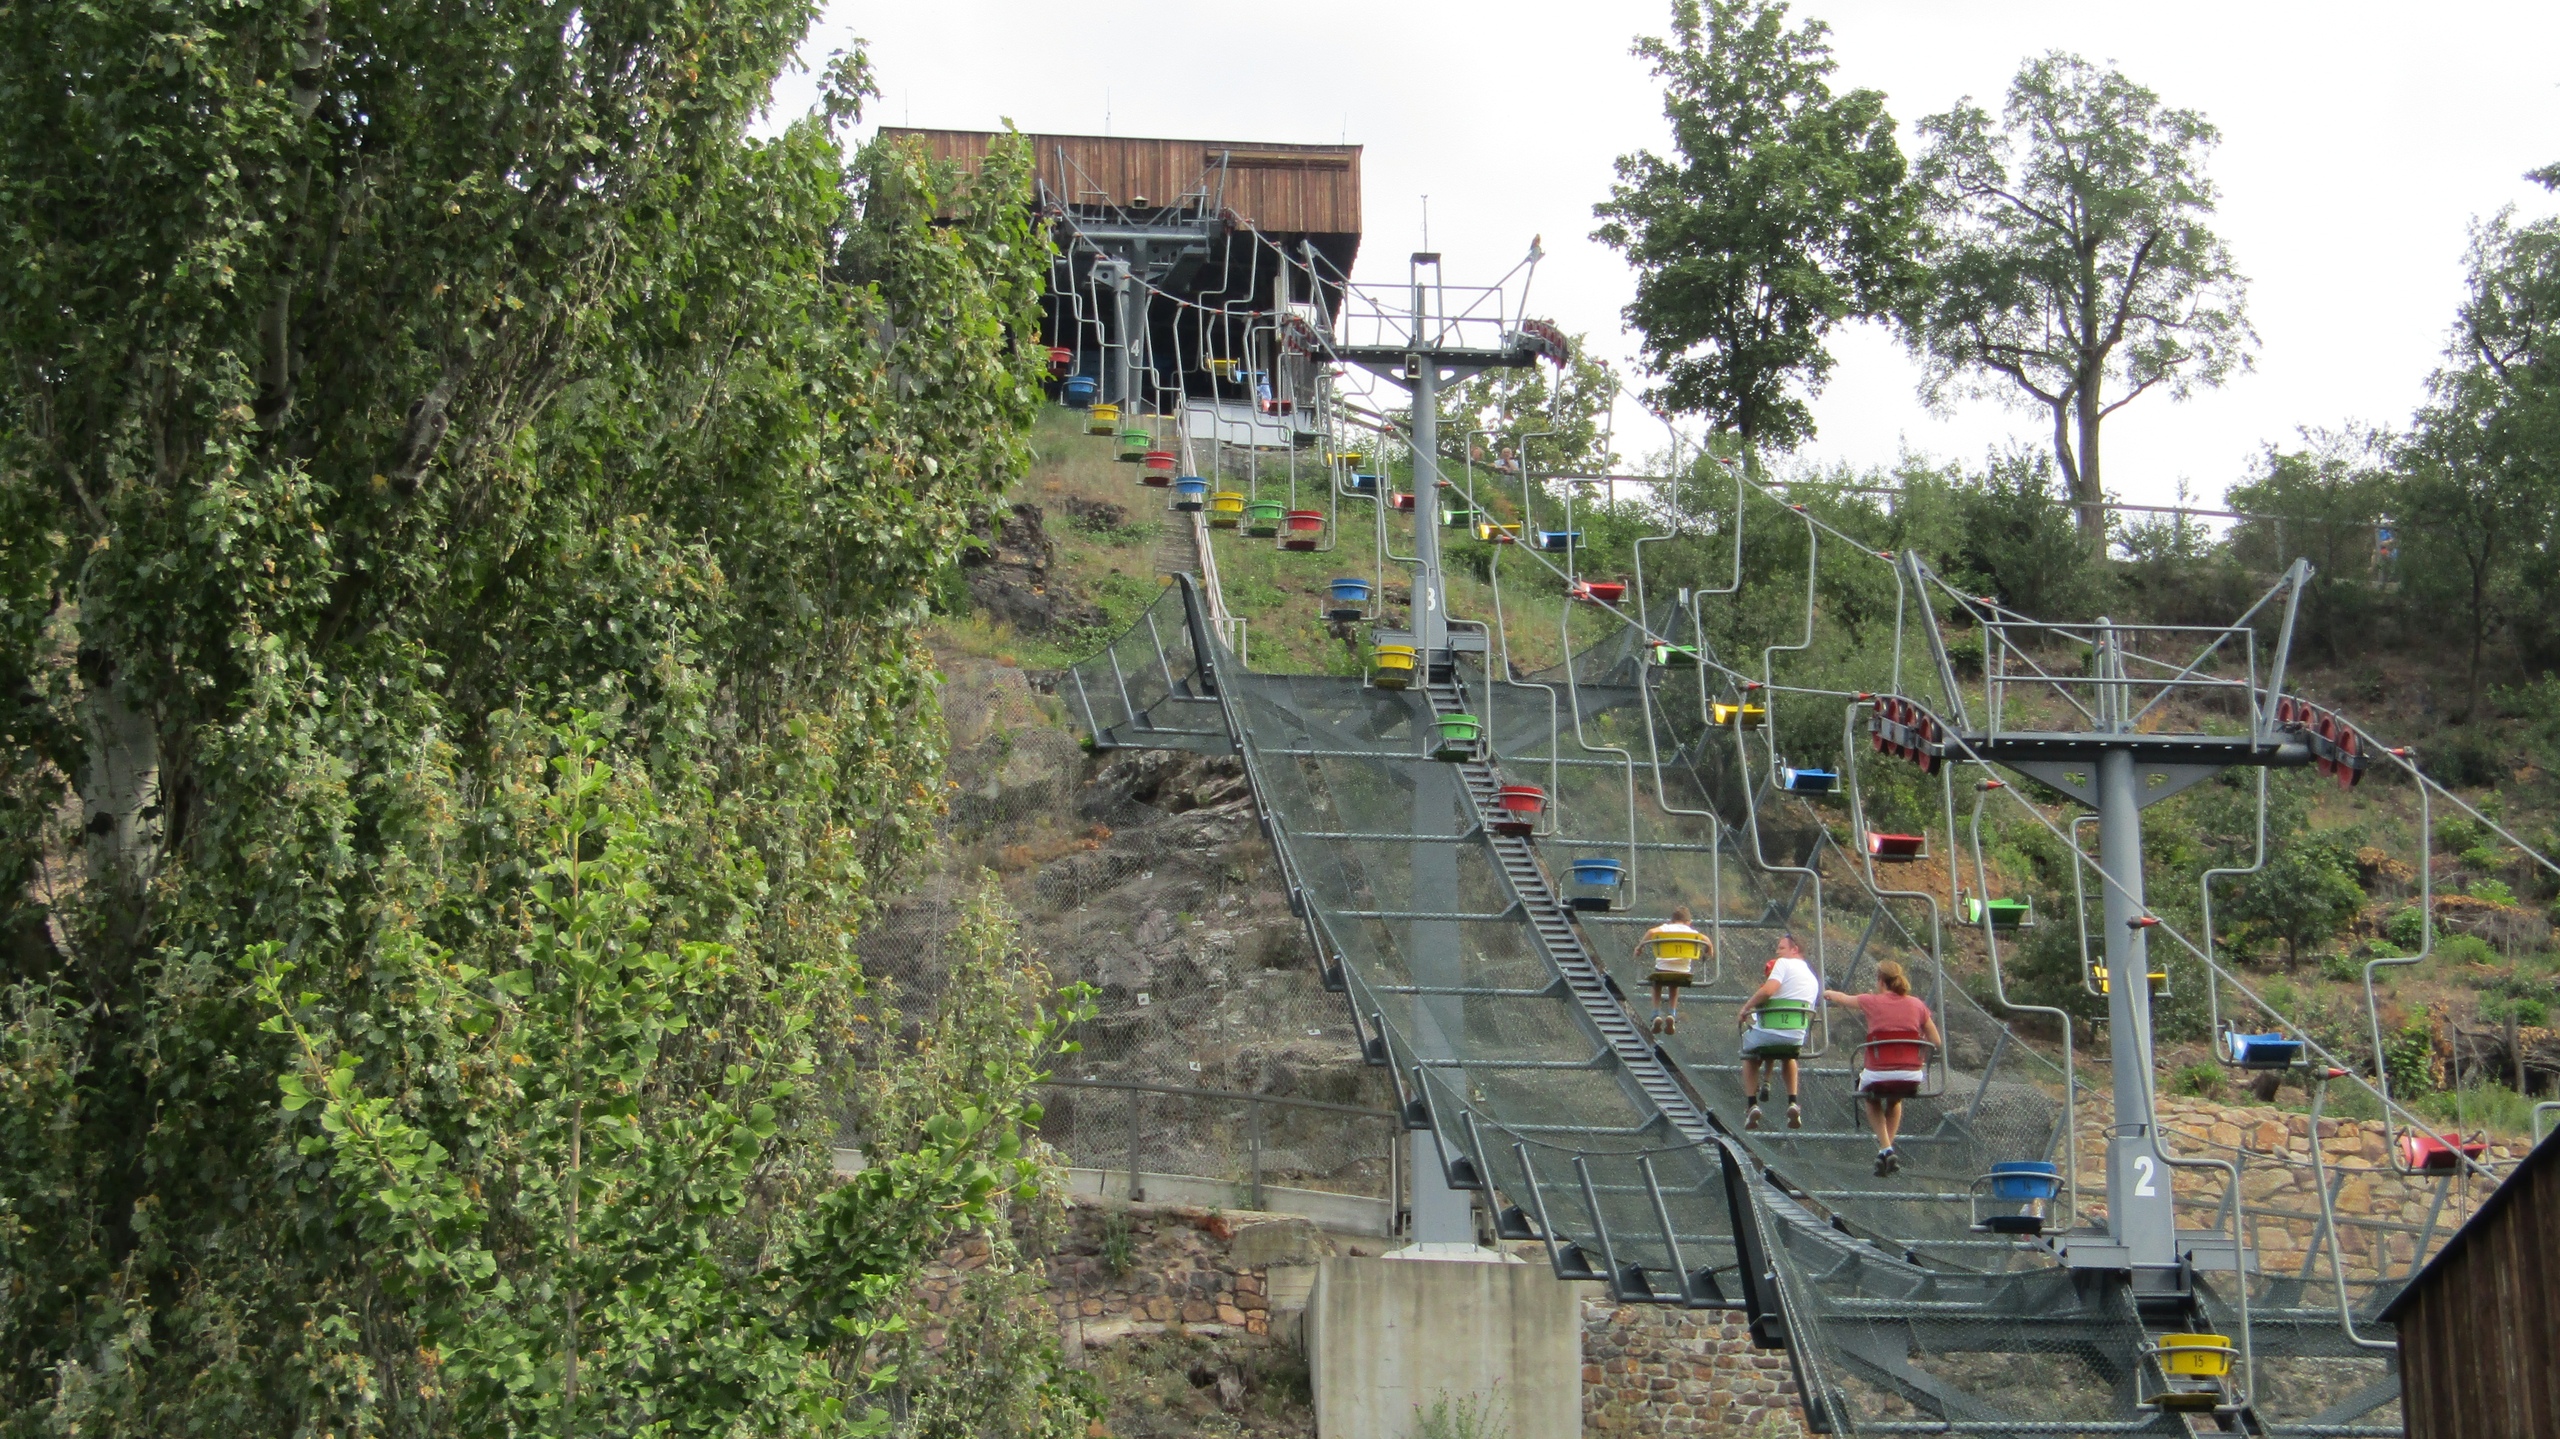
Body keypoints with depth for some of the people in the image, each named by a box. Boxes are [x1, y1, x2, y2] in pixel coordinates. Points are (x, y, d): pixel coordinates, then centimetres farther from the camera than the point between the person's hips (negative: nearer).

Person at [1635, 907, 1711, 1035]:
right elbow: (1707, 940, -8)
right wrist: (1710, 952, 13)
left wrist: (1639, 946, -5)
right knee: (1674, 987, 34)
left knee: (1657, 986, 32)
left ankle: (1656, 1014, 14)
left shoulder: (1665, 928, 4)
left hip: (1662, 969, -1)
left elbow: (1651, 932, -16)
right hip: (1682, 972, 1)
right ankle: (1672, 1014, 12)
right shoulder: (1692, 932, 8)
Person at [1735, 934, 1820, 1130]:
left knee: (1750, 1056, 27)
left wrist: (1746, 1007, -6)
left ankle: (1753, 1106, 12)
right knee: (1788, 1057, 39)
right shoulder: (1814, 979, 22)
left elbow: (1768, 989, -19)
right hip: (1796, 1039, 5)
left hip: (1768, 1033, -5)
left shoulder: (1784, 963, -1)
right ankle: (1792, 1103, 22)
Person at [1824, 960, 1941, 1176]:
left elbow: (1842, 998, 23)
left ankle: (1885, 1149, 14)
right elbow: (1936, 1042, 13)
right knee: (1894, 1100, 37)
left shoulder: (1872, 1002, 2)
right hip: (1911, 1078, 2)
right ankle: (1888, 1148, 26)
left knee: (1872, 1100, 32)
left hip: (1878, 1075, -2)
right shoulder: (1917, 1005, 6)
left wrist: (1828, 993, 45)